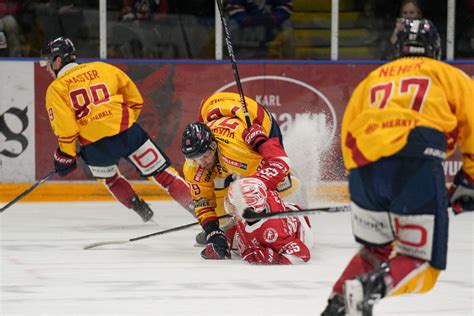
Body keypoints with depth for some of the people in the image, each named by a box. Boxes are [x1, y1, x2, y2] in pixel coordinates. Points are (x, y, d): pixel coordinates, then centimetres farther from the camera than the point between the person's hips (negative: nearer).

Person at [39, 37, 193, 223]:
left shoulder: (56, 89, 6)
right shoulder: (101, 68, 16)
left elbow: (64, 126, -5)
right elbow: (136, 100, 18)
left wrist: (65, 156, 4)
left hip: (95, 146, -1)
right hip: (128, 133, 2)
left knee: (109, 177, 30)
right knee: (160, 171, 9)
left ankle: (139, 208, 25)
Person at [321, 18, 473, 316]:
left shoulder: (373, 78, 31)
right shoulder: (449, 75, 22)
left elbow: (348, 134, 24)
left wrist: (364, 185, 30)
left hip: (364, 165, 4)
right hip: (416, 160, -4)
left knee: (375, 250, 26)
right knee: (420, 263, 1)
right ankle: (367, 289, -26)